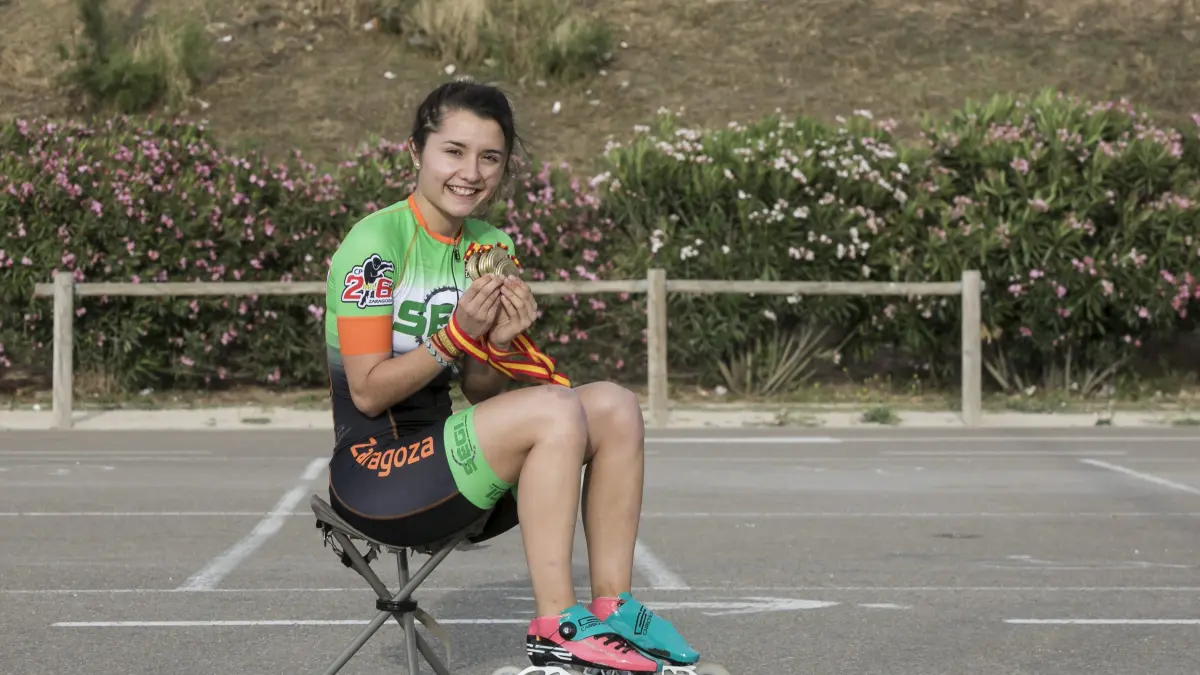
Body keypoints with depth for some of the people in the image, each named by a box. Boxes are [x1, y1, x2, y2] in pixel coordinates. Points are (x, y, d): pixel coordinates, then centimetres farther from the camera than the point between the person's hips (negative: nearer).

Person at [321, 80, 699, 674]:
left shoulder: (491, 247, 10)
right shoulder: (375, 244, -13)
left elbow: (480, 393, 10)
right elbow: (369, 393, -15)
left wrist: (499, 342, -11)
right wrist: (457, 333, -22)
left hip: (439, 456, 8)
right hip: (372, 474, -8)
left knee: (614, 408, -7)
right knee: (554, 411, -26)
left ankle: (613, 607, -7)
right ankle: (556, 627, -22)